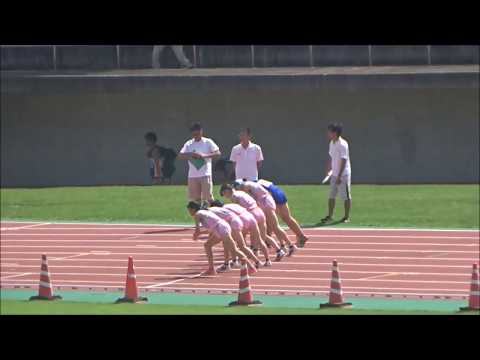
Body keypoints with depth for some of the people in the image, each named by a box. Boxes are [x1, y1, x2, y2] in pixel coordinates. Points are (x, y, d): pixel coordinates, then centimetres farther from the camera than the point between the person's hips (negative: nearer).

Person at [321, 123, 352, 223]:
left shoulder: (342, 144, -18)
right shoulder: (332, 143, 9)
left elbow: (344, 161, -20)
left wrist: (339, 176, -22)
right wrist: (328, 169, 16)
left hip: (343, 174, -9)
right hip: (334, 174, 9)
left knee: (346, 196, 1)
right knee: (331, 196, 9)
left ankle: (347, 217, 9)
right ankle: (330, 216, 16)